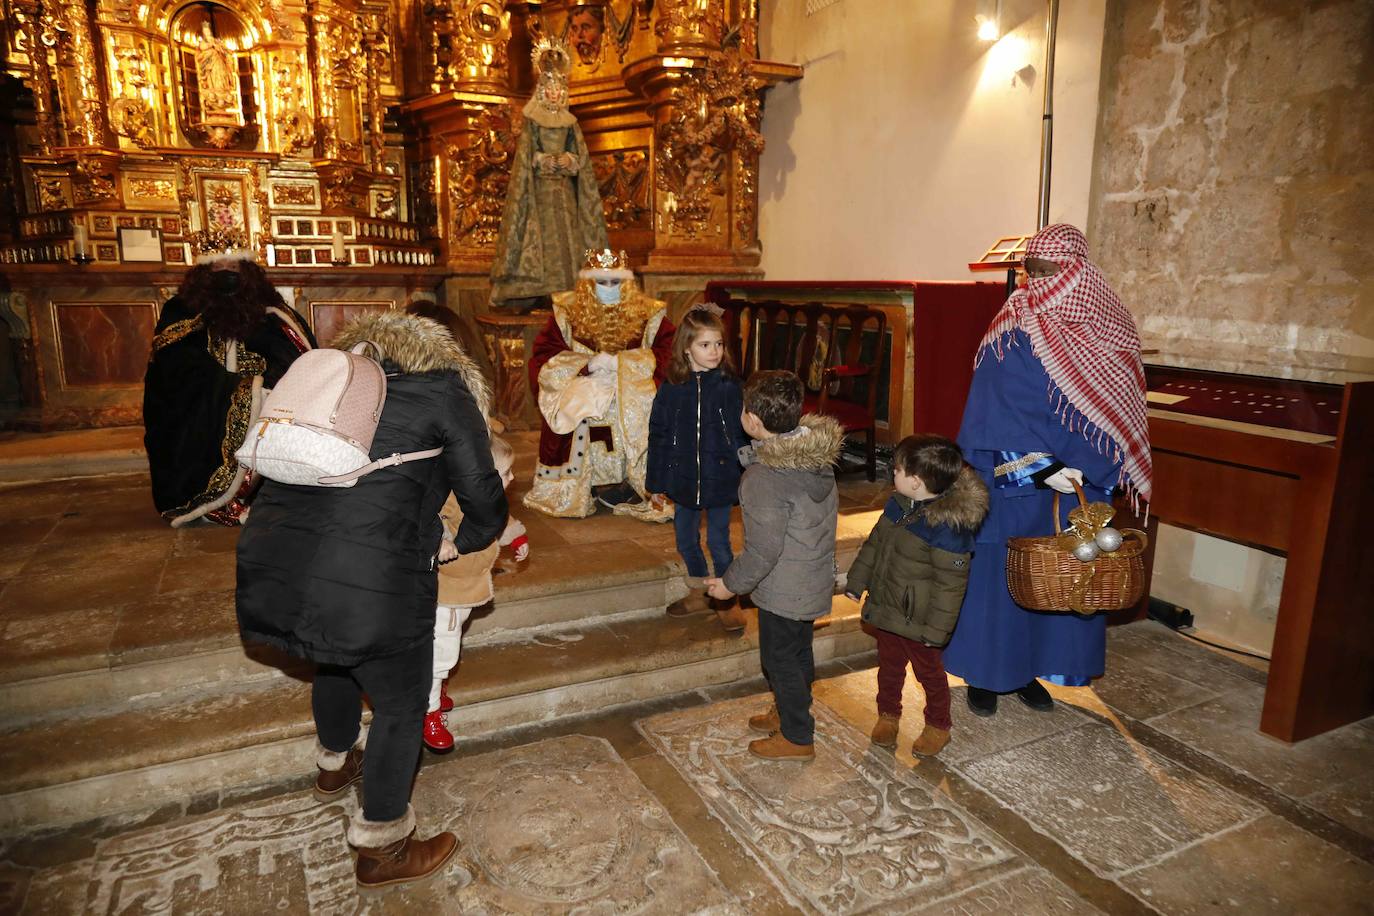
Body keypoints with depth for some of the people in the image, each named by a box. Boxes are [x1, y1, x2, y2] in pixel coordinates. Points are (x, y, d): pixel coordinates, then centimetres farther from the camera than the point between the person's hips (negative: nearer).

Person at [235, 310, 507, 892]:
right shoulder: (446, 389, 5)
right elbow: (486, 505, 5)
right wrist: (463, 542, 26)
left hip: (267, 567, 7)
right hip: (370, 584, -7)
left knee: (337, 658, 35)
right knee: (400, 704, 17)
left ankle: (335, 765, 61)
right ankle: (381, 849, 33)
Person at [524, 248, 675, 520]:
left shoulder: (649, 316, 5)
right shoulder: (567, 314, 6)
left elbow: (664, 359, -5)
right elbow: (542, 363, -1)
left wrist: (619, 363, -16)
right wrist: (587, 365, -15)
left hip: (632, 393, 0)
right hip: (579, 391, 0)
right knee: (574, 415, -32)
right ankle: (568, 494, -15)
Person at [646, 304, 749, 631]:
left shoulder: (729, 386, -8)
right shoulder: (672, 387, -5)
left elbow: (741, 435, -4)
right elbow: (658, 435, 1)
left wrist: (745, 478, -5)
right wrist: (656, 481, 2)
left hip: (720, 479, -3)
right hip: (683, 480, 3)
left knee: (719, 543, 7)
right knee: (686, 541, 17)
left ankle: (727, 601, 27)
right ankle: (699, 593, 39)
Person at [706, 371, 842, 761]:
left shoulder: (763, 477, -31)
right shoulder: (818, 452, -6)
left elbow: (763, 551, -26)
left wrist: (731, 584, -11)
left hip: (784, 589, -8)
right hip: (816, 578, 8)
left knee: (780, 658, 12)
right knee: (798, 651, 25)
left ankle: (797, 738, 28)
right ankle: (789, 712, 45)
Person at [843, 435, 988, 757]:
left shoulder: (948, 528, -29)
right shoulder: (898, 504, -4)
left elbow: (950, 584, -23)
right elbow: (874, 543, 9)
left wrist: (936, 629, -19)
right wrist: (856, 581, 15)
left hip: (917, 620, -6)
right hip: (884, 608, 7)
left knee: (928, 670, 16)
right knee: (889, 665, 23)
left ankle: (938, 726, 38)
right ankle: (888, 715, 44)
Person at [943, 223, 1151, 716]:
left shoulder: (1102, 333, 2)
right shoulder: (1012, 335, -12)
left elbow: (1113, 413, 4)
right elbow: (996, 416, -18)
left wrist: (1094, 474, -7)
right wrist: (1039, 468, -26)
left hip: (1075, 489, 5)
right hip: (1010, 489, -4)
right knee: (999, 576, 5)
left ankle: (1028, 669, 31)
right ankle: (985, 673, 22)